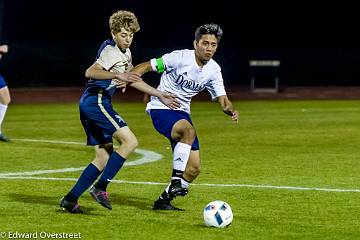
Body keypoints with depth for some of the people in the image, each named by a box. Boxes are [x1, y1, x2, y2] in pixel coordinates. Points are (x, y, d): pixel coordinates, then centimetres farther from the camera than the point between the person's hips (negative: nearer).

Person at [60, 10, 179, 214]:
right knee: (130, 141, -16)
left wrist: (160, 95, 29)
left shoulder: (126, 53, 19)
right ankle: (100, 188, -14)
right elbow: (90, 72, -25)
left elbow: (133, 80, 31)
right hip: (96, 101, -10)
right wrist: (118, 75, -35)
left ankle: (70, 200, 8)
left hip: (89, 104, 10)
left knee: (104, 157, 9)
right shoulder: (111, 51, -11)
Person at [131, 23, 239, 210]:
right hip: (161, 109, -7)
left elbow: (222, 99, 3)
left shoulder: (213, 70, 1)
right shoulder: (180, 57, -16)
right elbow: (145, 67, -12)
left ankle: (163, 200, 18)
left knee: (194, 169, 0)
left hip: (182, 113, 7)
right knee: (189, 130, -39)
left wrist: (230, 110, -21)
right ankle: (176, 180, -31)